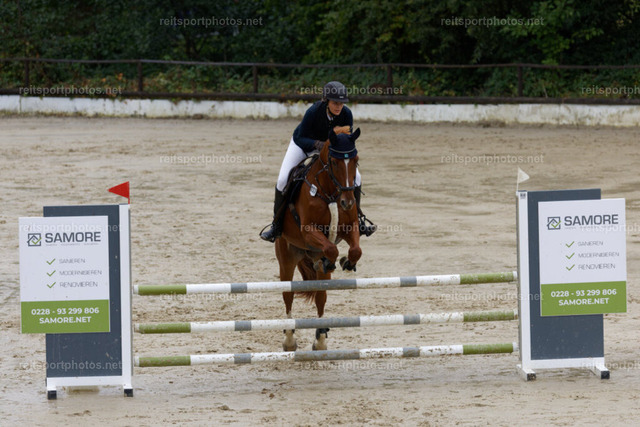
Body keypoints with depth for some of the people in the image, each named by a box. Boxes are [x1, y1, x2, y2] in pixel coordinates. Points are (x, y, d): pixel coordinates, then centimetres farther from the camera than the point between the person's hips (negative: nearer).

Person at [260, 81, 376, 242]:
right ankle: (277, 223, 1)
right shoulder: (313, 112, -36)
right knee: (283, 180, -18)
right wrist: (317, 144, -47)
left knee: (355, 176, -9)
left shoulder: (346, 114, -26)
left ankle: (357, 218, 11)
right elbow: (300, 139, -30)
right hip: (303, 144, -3)